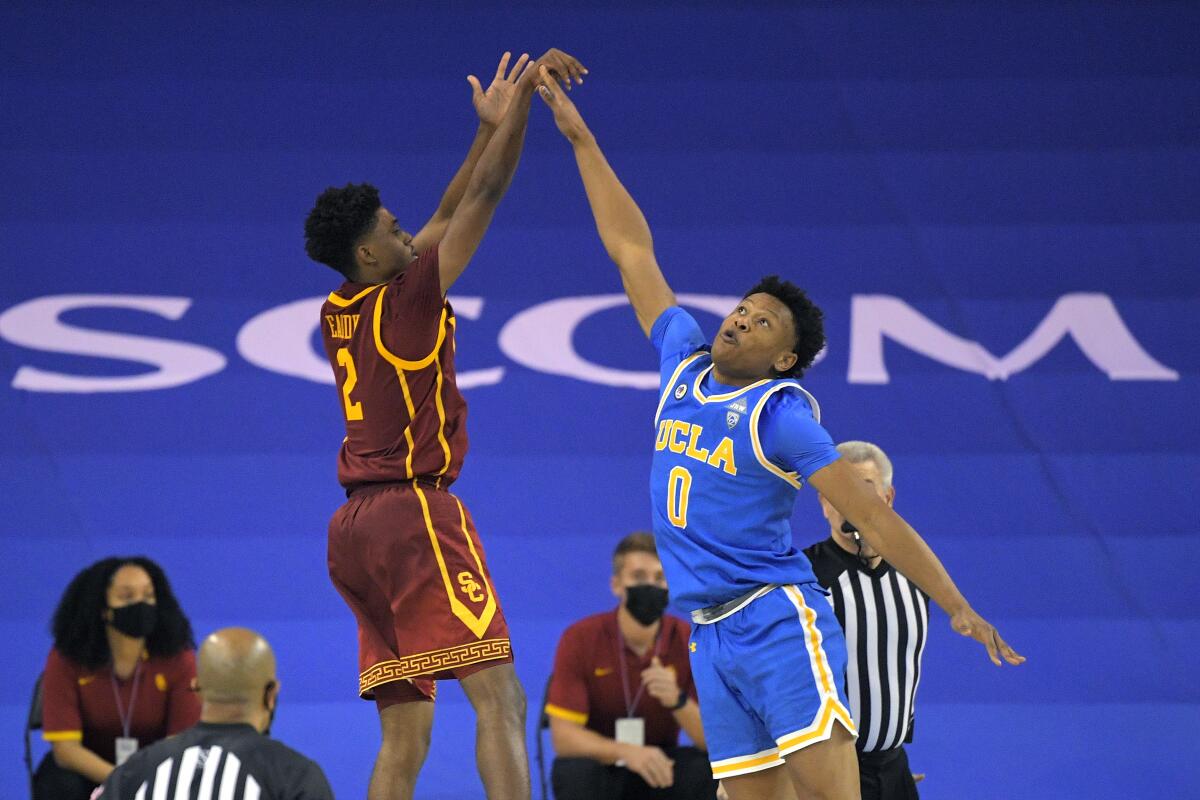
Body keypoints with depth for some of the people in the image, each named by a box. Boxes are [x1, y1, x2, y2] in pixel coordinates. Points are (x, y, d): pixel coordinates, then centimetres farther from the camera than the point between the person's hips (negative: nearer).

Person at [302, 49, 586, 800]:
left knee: (405, 731, 7)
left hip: (356, 526, 9)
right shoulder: (404, 302, -7)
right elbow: (485, 197, -4)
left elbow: (445, 219, 24)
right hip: (414, 511, -9)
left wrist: (489, 129, 27)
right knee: (499, 696, -14)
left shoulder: (338, 315, 14)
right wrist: (524, 94, 2)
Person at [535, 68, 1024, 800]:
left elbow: (872, 516, -9)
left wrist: (957, 607, -15)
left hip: (778, 620, -6)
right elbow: (632, 249, 19)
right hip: (711, 636, 6)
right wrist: (581, 139, 24)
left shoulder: (782, 414, -6)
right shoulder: (685, 365, 12)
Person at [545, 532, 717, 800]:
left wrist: (677, 700, -34)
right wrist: (625, 751, -38)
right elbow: (563, 736, -21)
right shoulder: (580, 639, -15)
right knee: (575, 772, -35)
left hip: (657, 771, 2)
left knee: (706, 769, -28)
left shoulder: (688, 642, -11)